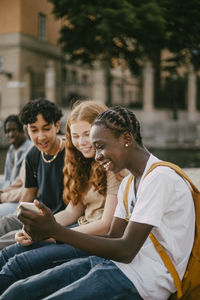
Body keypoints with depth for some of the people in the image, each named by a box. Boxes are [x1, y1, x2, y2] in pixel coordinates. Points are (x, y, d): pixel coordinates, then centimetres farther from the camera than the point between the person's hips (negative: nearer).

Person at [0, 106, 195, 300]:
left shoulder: (160, 178, -13)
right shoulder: (127, 184, 18)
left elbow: (126, 251, -19)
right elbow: (113, 238, 11)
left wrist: (55, 230, -20)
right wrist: (48, 231, -2)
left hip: (144, 280, -9)